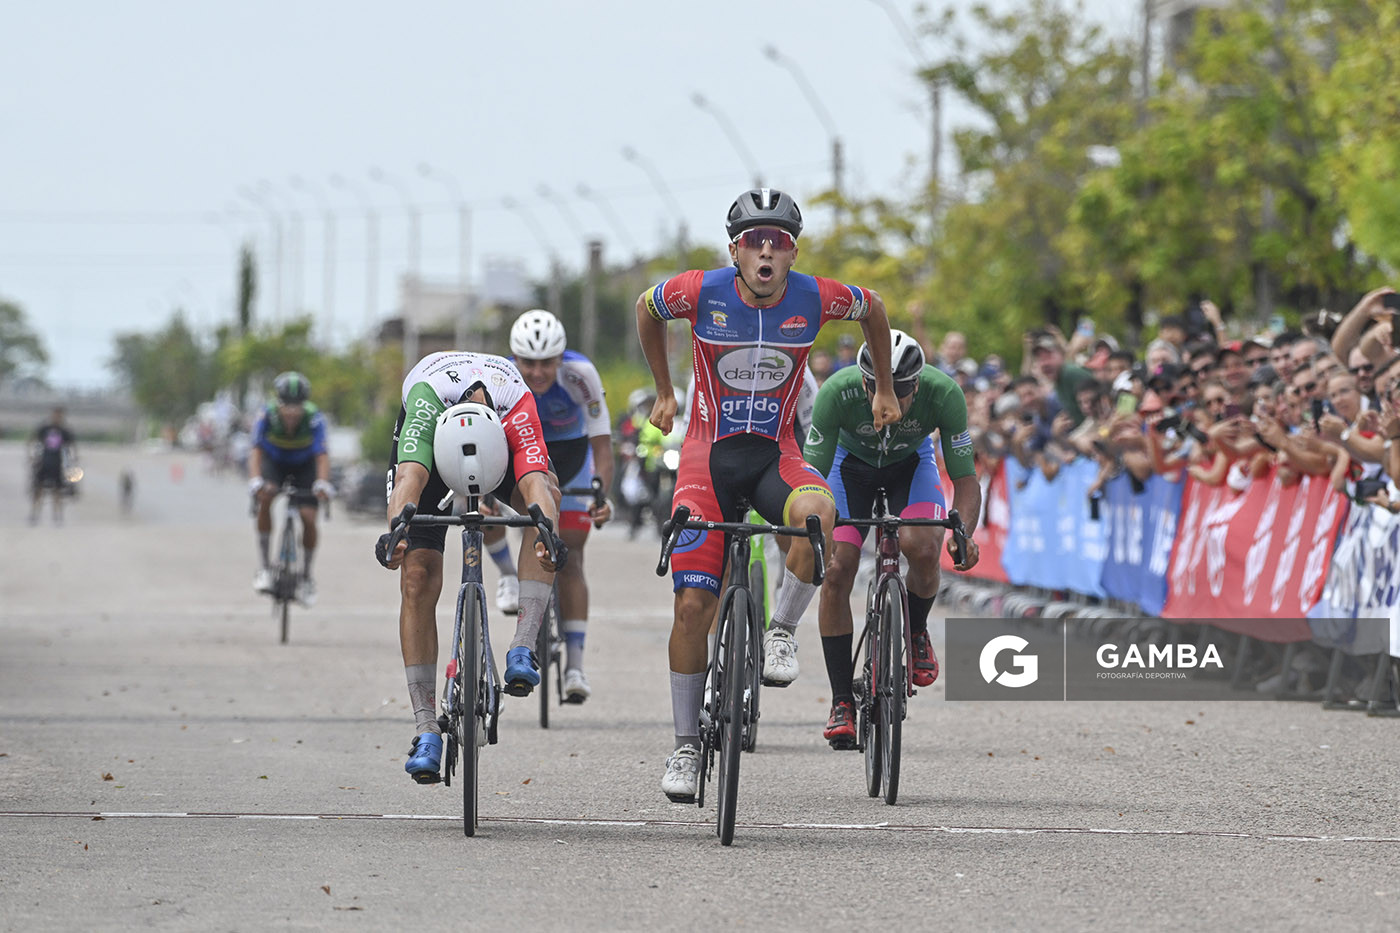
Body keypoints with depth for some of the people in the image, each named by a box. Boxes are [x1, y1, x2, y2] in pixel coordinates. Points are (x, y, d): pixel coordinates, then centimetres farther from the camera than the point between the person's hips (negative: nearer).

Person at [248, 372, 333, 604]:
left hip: (304, 465, 0)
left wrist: (322, 483, -57)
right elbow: (256, 450, -37)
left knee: (308, 518, -14)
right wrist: (255, 480, -54)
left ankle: (306, 575, 11)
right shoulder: (268, 415, -30)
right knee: (265, 497, -30)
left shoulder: (314, 418, -31)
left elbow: (322, 455, -39)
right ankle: (264, 566, -21)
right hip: (274, 461, 0)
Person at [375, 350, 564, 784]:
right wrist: (396, 531, -72)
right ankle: (426, 729, -12)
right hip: (433, 438, -1)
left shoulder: (520, 407, -40)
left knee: (547, 494, -32)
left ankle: (523, 648, -33)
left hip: (502, 437, 1)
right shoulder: (426, 399, -42)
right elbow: (411, 477, -54)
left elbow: (534, 484, -51)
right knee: (418, 578, -14)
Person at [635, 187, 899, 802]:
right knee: (693, 605, -6)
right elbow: (646, 310, 10)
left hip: (776, 455, 0)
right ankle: (685, 744, 8)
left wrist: (884, 391, 19)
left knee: (817, 512, -36)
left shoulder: (815, 298, -12)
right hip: (710, 452, 0)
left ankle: (782, 631, -14)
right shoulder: (701, 292, -13)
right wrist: (664, 393, 17)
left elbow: (873, 310, 10)